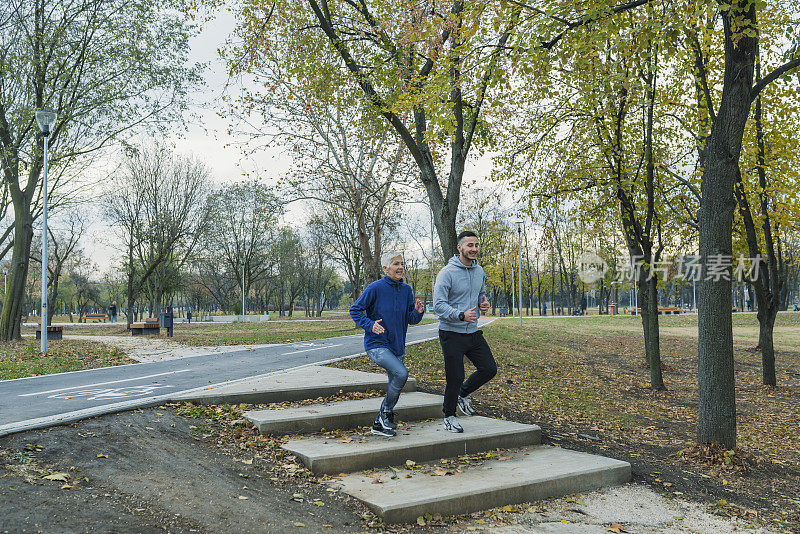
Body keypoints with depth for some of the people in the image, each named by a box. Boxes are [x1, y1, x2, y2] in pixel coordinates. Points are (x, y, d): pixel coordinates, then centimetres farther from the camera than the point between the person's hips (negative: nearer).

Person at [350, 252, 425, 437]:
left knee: (396, 388, 10)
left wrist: (418, 312, -12)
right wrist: (370, 325, -20)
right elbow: (355, 310, -6)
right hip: (377, 344, -7)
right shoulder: (375, 288, -10)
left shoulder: (406, 290, 6)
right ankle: (386, 412, -3)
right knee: (401, 373, -25)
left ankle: (379, 425, 27)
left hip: (397, 346, 7)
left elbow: (411, 319, 9)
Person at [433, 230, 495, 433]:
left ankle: (464, 394, 30)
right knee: (455, 378, -2)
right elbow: (439, 305, -19)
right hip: (452, 334, -6)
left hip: (473, 332, 7)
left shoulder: (479, 271, 8)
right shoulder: (447, 273, -14)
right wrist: (461, 315, -33)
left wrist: (483, 304, -1)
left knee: (489, 369, 6)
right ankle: (449, 415, 20)